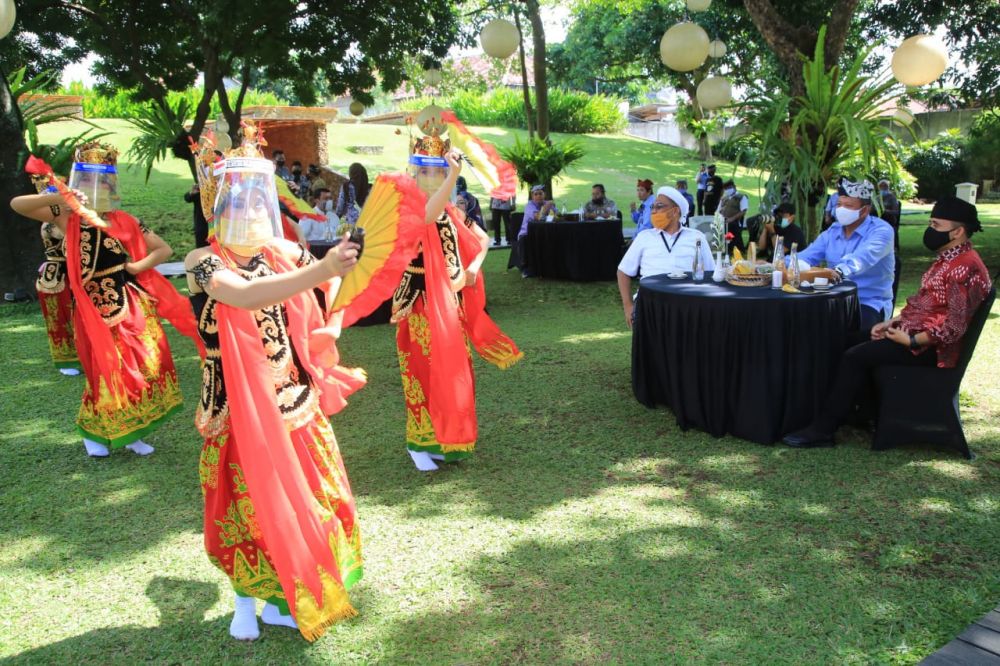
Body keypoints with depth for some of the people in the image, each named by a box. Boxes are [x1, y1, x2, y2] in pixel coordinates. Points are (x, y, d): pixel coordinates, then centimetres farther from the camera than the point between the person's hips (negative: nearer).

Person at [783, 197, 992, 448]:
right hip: (914, 330, 10)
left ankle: (823, 429, -10)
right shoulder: (949, 258, 14)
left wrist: (911, 341, -21)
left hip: (931, 347, -10)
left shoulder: (965, 268, -20)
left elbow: (954, 327, -25)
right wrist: (892, 322, 7)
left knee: (855, 357, -16)